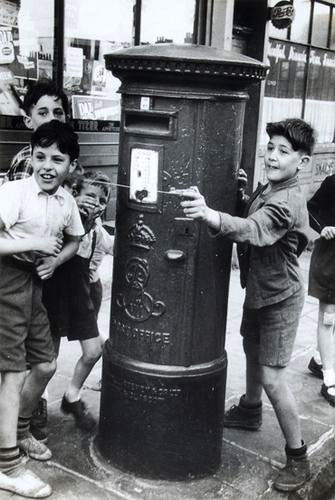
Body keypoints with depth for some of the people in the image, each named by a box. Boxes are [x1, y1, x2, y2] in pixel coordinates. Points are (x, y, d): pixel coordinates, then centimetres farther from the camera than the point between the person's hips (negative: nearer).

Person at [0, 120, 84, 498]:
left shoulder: (67, 201, 1)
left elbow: (74, 240, 18)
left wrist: (54, 260, -1)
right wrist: (35, 243, -22)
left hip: (34, 283, 7)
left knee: (45, 364, 17)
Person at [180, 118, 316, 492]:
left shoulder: (288, 203, -30)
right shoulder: (265, 189, 1)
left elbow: (252, 230, -50)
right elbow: (250, 222, 13)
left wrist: (209, 216, -66)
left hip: (279, 296, -9)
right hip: (257, 288, 9)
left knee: (272, 377, -8)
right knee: (252, 351, 25)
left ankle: (298, 458, 8)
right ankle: (250, 412, 51)